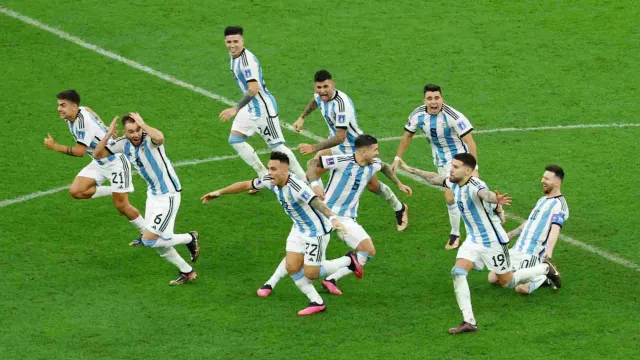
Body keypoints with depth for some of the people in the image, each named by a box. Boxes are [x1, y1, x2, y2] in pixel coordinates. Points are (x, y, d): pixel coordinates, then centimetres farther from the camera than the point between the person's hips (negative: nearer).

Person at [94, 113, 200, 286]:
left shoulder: (149, 139, -23)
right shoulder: (124, 144, -3)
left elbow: (159, 137, -48)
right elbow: (98, 153, -1)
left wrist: (142, 124, -32)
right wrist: (108, 134, -14)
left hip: (168, 195, -8)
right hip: (153, 195, 8)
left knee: (149, 240, -11)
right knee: (158, 243, 12)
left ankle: (190, 238, 11)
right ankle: (187, 272, 28)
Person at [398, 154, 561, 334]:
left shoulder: (475, 186, -28)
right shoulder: (454, 183, -2)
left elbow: (485, 193, -53)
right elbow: (435, 178, 19)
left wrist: (495, 199, -76)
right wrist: (411, 169, 28)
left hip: (492, 240, -7)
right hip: (473, 240, 7)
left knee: (507, 282, 7)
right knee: (458, 272, -12)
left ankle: (545, 268, 33)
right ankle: (469, 321, -8)